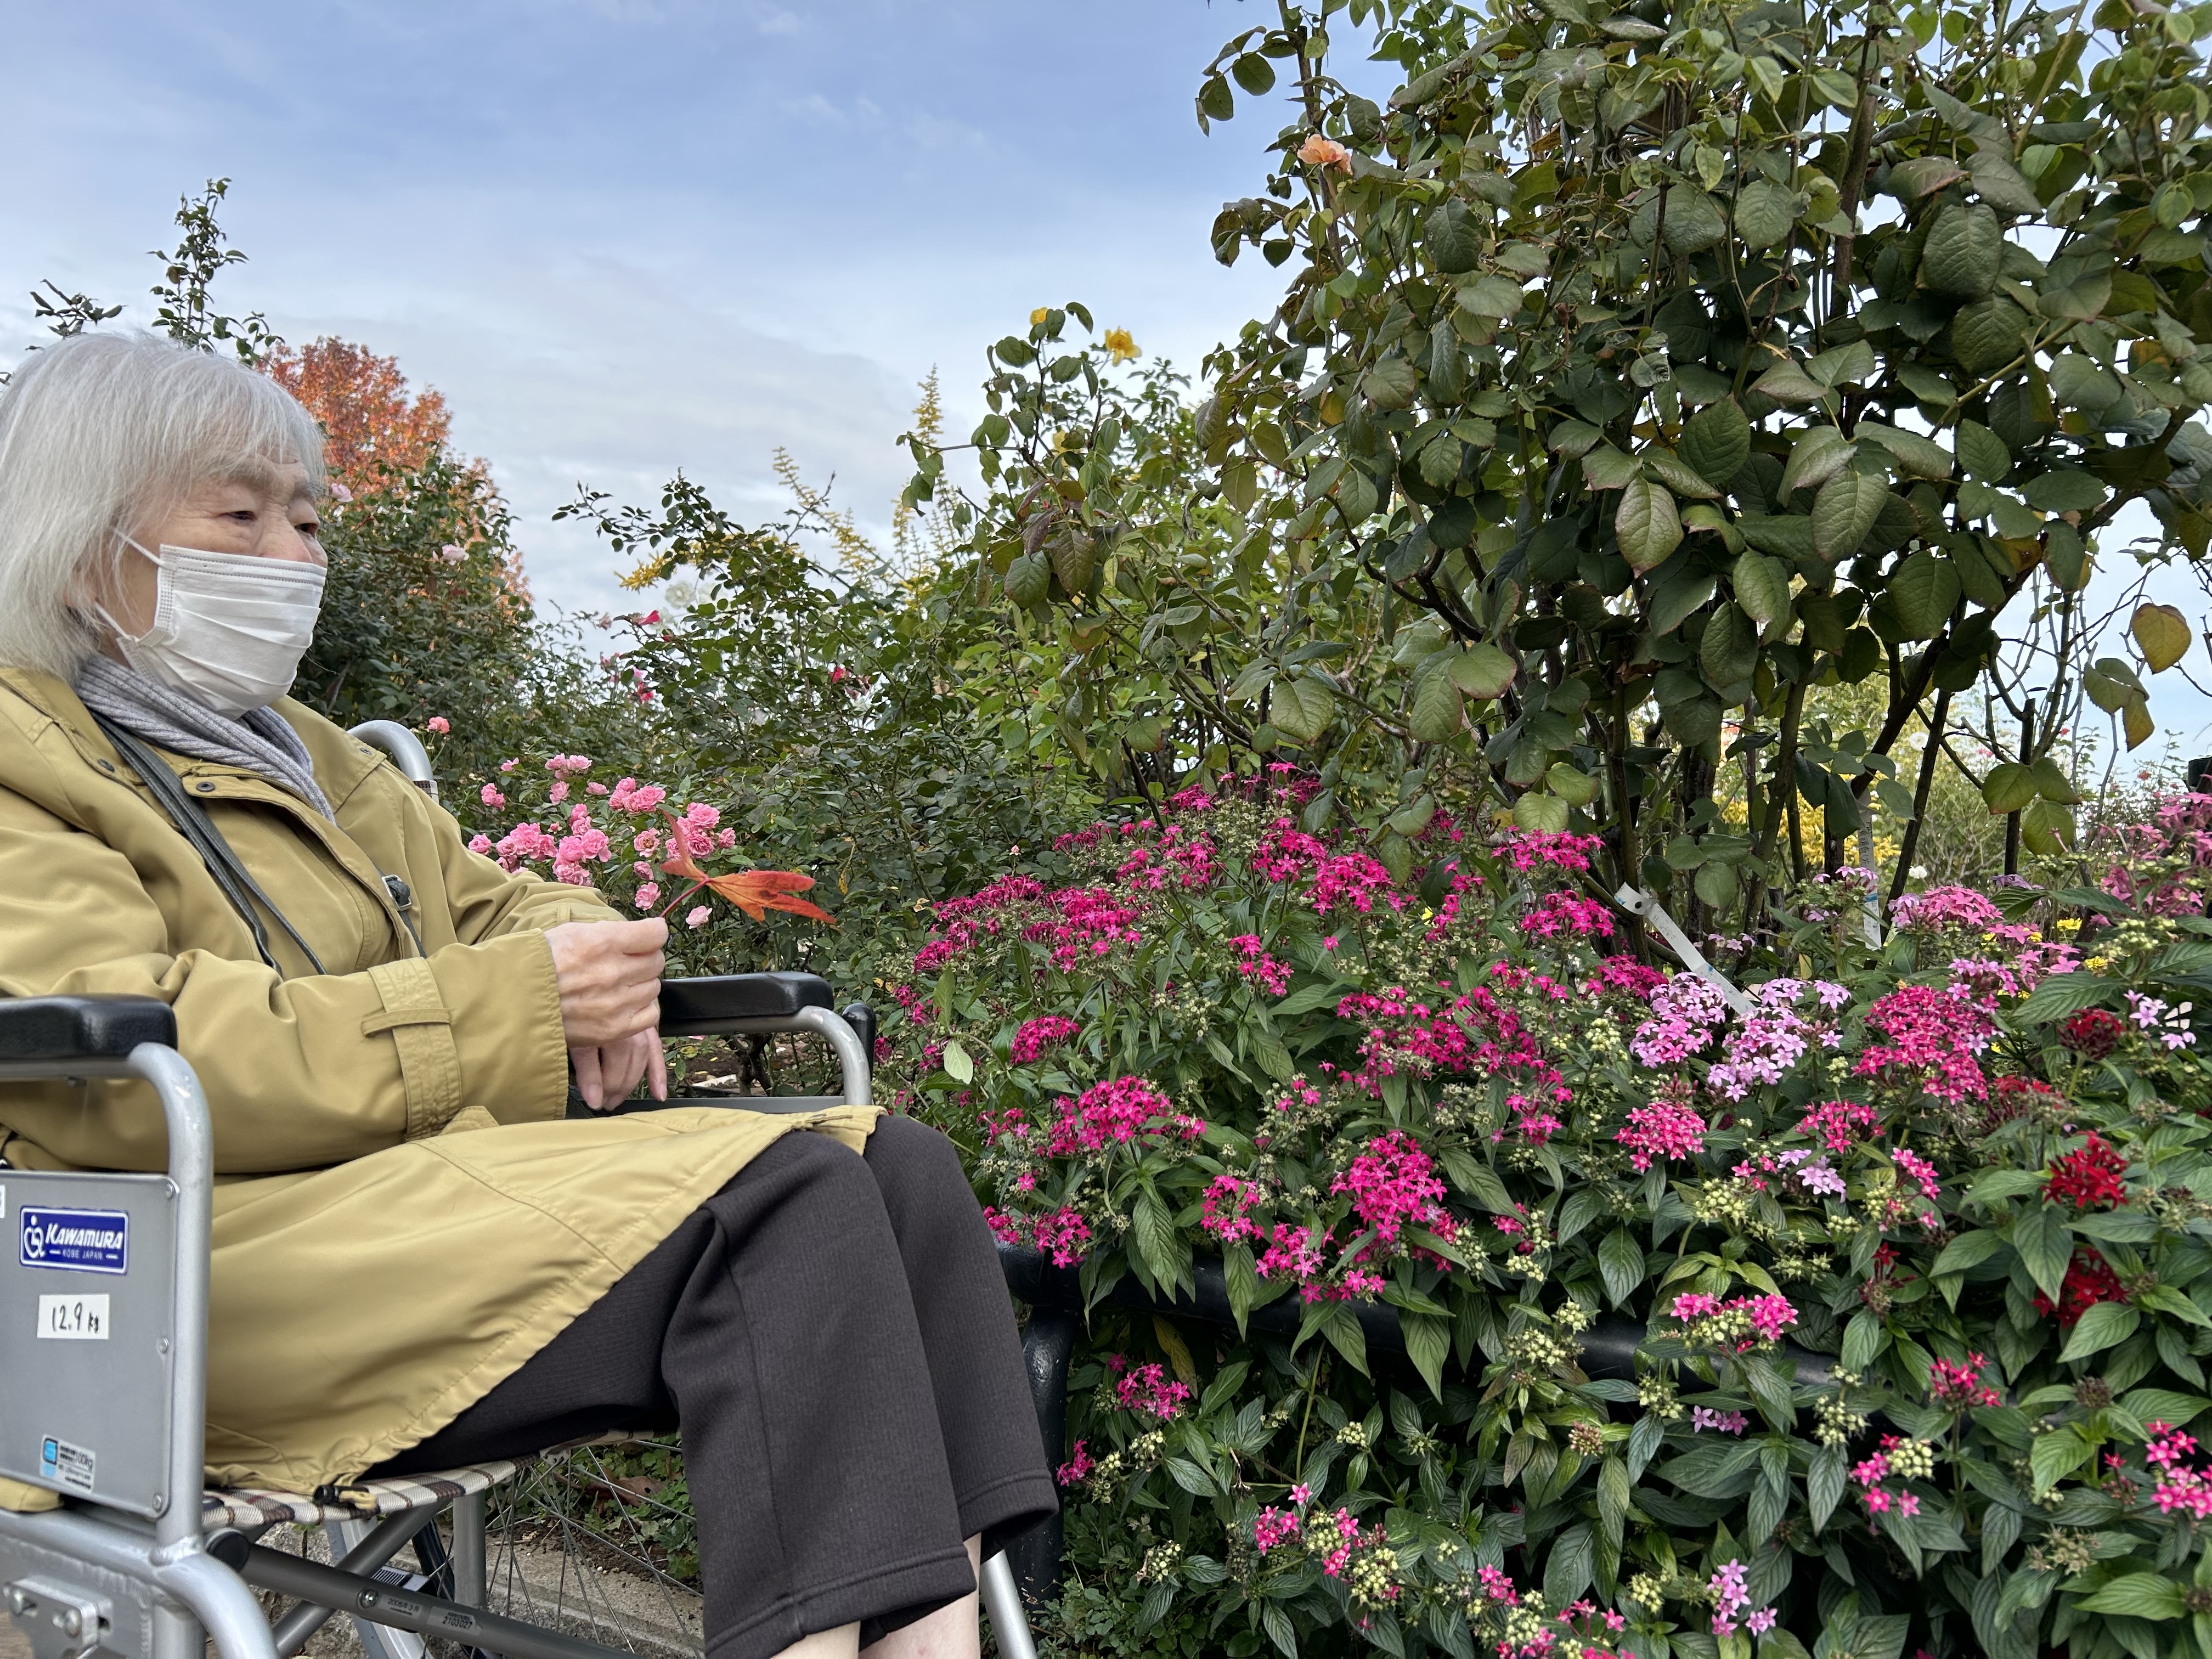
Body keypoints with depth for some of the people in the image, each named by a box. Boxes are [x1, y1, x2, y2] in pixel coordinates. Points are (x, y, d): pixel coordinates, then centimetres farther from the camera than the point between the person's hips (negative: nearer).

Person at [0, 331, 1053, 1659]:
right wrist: (506, 1012, -20)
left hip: (439, 1175, 9)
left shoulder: (309, 755, 28)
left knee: (900, 1162, -12)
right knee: (787, 1200, -27)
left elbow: (493, 902, 28)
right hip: (240, 1252, -8)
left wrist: (587, 970, 1)